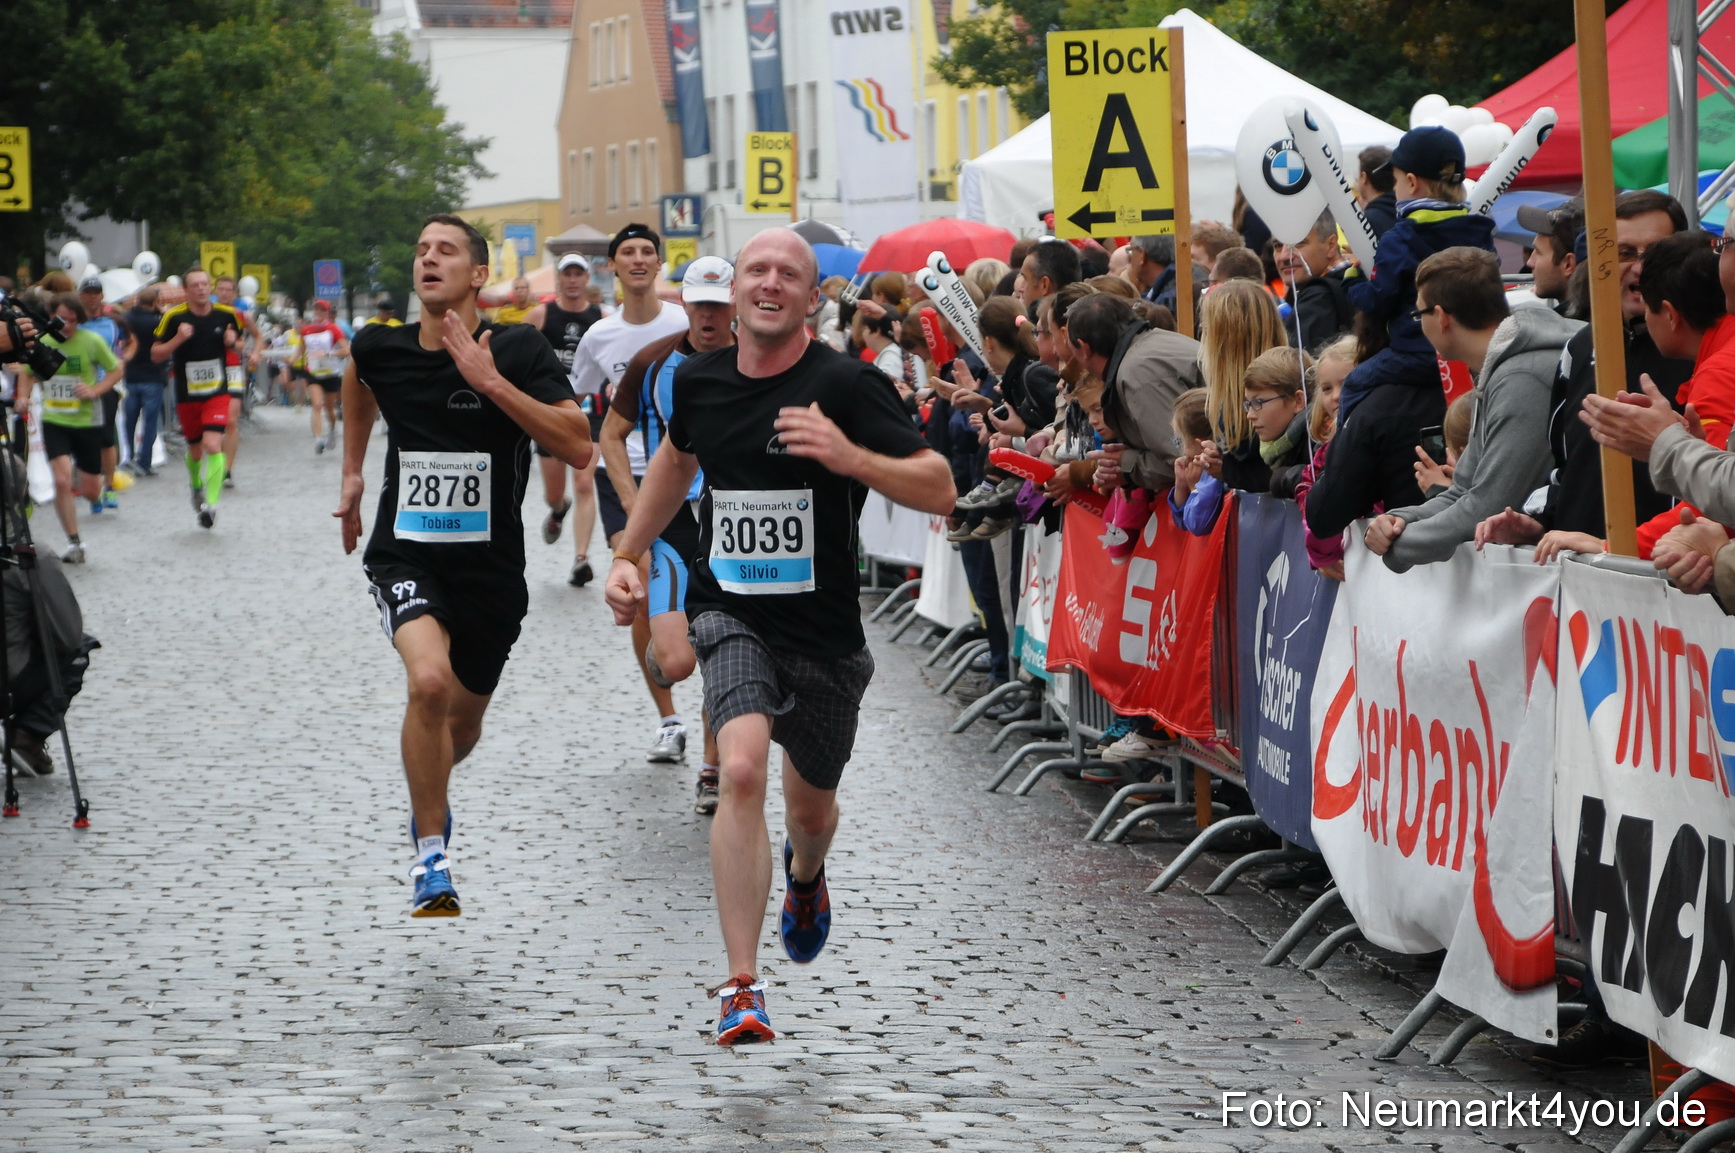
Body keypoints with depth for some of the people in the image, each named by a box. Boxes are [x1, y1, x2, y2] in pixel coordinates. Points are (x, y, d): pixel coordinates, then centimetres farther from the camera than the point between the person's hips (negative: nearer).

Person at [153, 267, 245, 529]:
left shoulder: (227, 315, -2)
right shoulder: (173, 317, -8)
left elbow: (238, 344, 15)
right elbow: (156, 355, -4)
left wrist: (233, 342, -9)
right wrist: (178, 339, -21)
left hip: (217, 392, -1)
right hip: (186, 396, 1)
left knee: (213, 445, -18)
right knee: (195, 450, 14)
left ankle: (211, 504, -16)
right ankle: (196, 486, 45)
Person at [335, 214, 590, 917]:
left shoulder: (518, 351, -11)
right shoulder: (380, 349, -3)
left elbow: (578, 446, -20)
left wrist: (493, 382, -26)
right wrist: (352, 472, 25)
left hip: (490, 566, 1)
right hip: (404, 557, -1)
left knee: (463, 723, 17)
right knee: (429, 680, -29)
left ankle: (427, 791, 55)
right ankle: (430, 858, -15)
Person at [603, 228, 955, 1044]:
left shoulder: (845, 385, -14)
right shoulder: (699, 380, 0)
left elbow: (939, 491, -18)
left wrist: (851, 457, -33)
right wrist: (628, 556, 20)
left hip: (824, 633, -1)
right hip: (729, 613, 1)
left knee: (810, 806, 18)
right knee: (742, 768, -25)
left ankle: (805, 875, 60)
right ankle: (742, 991, -24)